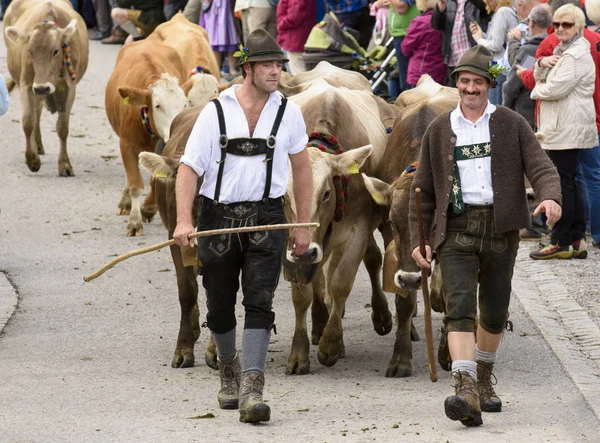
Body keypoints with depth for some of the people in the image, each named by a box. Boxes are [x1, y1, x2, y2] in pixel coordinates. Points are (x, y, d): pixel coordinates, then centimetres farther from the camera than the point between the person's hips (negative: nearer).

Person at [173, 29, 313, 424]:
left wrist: (304, 226, 10)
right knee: (220, 305, 10)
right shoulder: (216, 112, -3)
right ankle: (229, 369, 36)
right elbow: (189, 168, -5)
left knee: (259, 302, -13)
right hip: (218, 215, 0)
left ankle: (252, 390, -18)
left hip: (266, 219, 0)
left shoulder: (288, 112, 2)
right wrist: (184, 221, -18)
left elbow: (302, 169, 12)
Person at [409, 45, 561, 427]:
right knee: (459, 306, -17)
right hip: (456, 230, -1)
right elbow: (423, 190, 12)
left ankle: (484, 381, 36)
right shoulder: (440, 130, 9)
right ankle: (466, 393, -29)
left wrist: (550, 197, -27)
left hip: (500, 229, 1)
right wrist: (417, 240, 5)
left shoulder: (512, 124, 5)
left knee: (495, 313, 11)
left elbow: (542, 168, -5)